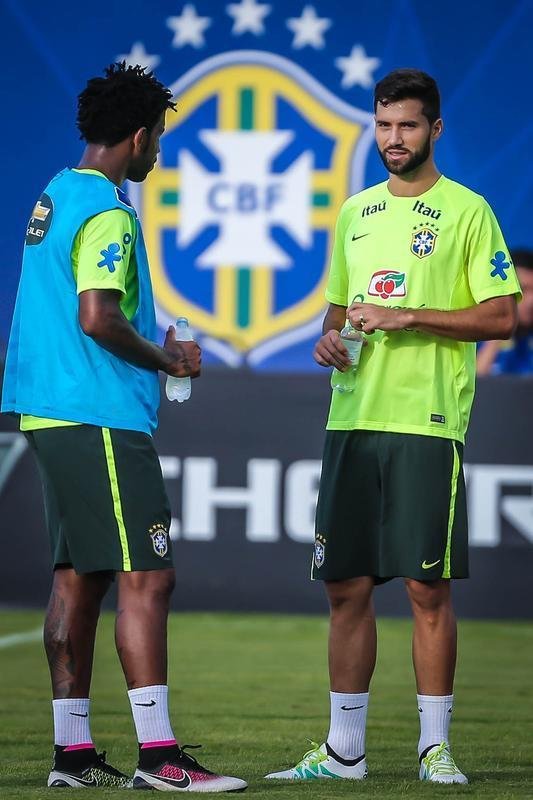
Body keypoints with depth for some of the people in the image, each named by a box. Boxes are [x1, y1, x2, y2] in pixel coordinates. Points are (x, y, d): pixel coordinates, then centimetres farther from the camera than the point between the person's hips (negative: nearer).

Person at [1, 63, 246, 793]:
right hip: (100, 420, -10)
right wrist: (166, 361, -8)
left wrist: (154, 355, 20)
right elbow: (97, 318, -22)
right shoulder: (106, 211, -14)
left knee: (78, 577, 11)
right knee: (147, 576, -11)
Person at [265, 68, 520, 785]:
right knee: (346, 587, 6)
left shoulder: (466, 211, -1)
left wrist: (405, 317, -14)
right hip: (352, 420, 5)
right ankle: (344, 750, 13)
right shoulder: (356, 213, 17)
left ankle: (436, 747, 3)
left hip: (429, 422, -5)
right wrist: (329, 337, 3)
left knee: (428, 589, -5)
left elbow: (501, 317, -7)